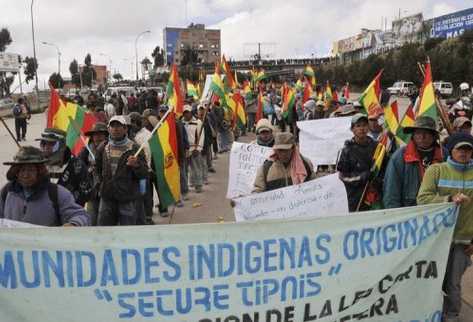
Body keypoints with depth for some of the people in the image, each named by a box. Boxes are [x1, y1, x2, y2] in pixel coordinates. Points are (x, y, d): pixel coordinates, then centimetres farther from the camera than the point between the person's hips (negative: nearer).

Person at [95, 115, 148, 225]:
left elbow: (144, 174, -8)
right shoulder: (103, 148, 6)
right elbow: (98, 168, 26)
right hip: (107, 197, 4)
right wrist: (103, 180, 17)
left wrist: (136, 165, -25)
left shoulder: (134, 148, -6)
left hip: (128, 198, -4)